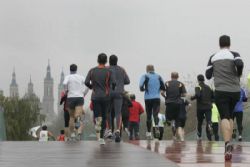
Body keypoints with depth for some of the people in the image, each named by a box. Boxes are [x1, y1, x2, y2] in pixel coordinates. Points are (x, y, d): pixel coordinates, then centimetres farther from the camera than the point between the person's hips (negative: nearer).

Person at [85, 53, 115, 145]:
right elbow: (113, 83, -11)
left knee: (97, 114, 7)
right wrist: (112, 88, 11)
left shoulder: (92, 71, 2)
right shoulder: (108, 71, -2)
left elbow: (86, 82, -7)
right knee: (104, 117, 9)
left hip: (95, 96, 1)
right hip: (105, 96, 0)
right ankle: (101, 138, 4)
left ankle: (98, 120, -30)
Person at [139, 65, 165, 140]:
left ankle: (149, 132, 10)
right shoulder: (158, 77, 8)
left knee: (149, 116, 9)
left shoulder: (145, 76, 0)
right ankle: (157, 128, -34)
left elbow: (141, 87, -13)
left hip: (148, 98, -1)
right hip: (157, 98, 1)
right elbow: (163, 88, 8)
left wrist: (143, 89, 9)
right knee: (155, 114, -7)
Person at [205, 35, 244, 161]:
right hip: (235, 91, 1)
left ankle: (227, 144, -29)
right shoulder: (234, 55, 1)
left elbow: (208, 75, 8)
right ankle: (229, 144, 17)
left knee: (224, 117, -7)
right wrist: (238, 75, 0)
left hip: (221, 91, -1)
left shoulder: (213, 57, 7)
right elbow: (240, 64, -19)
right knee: (230, 116, 20)